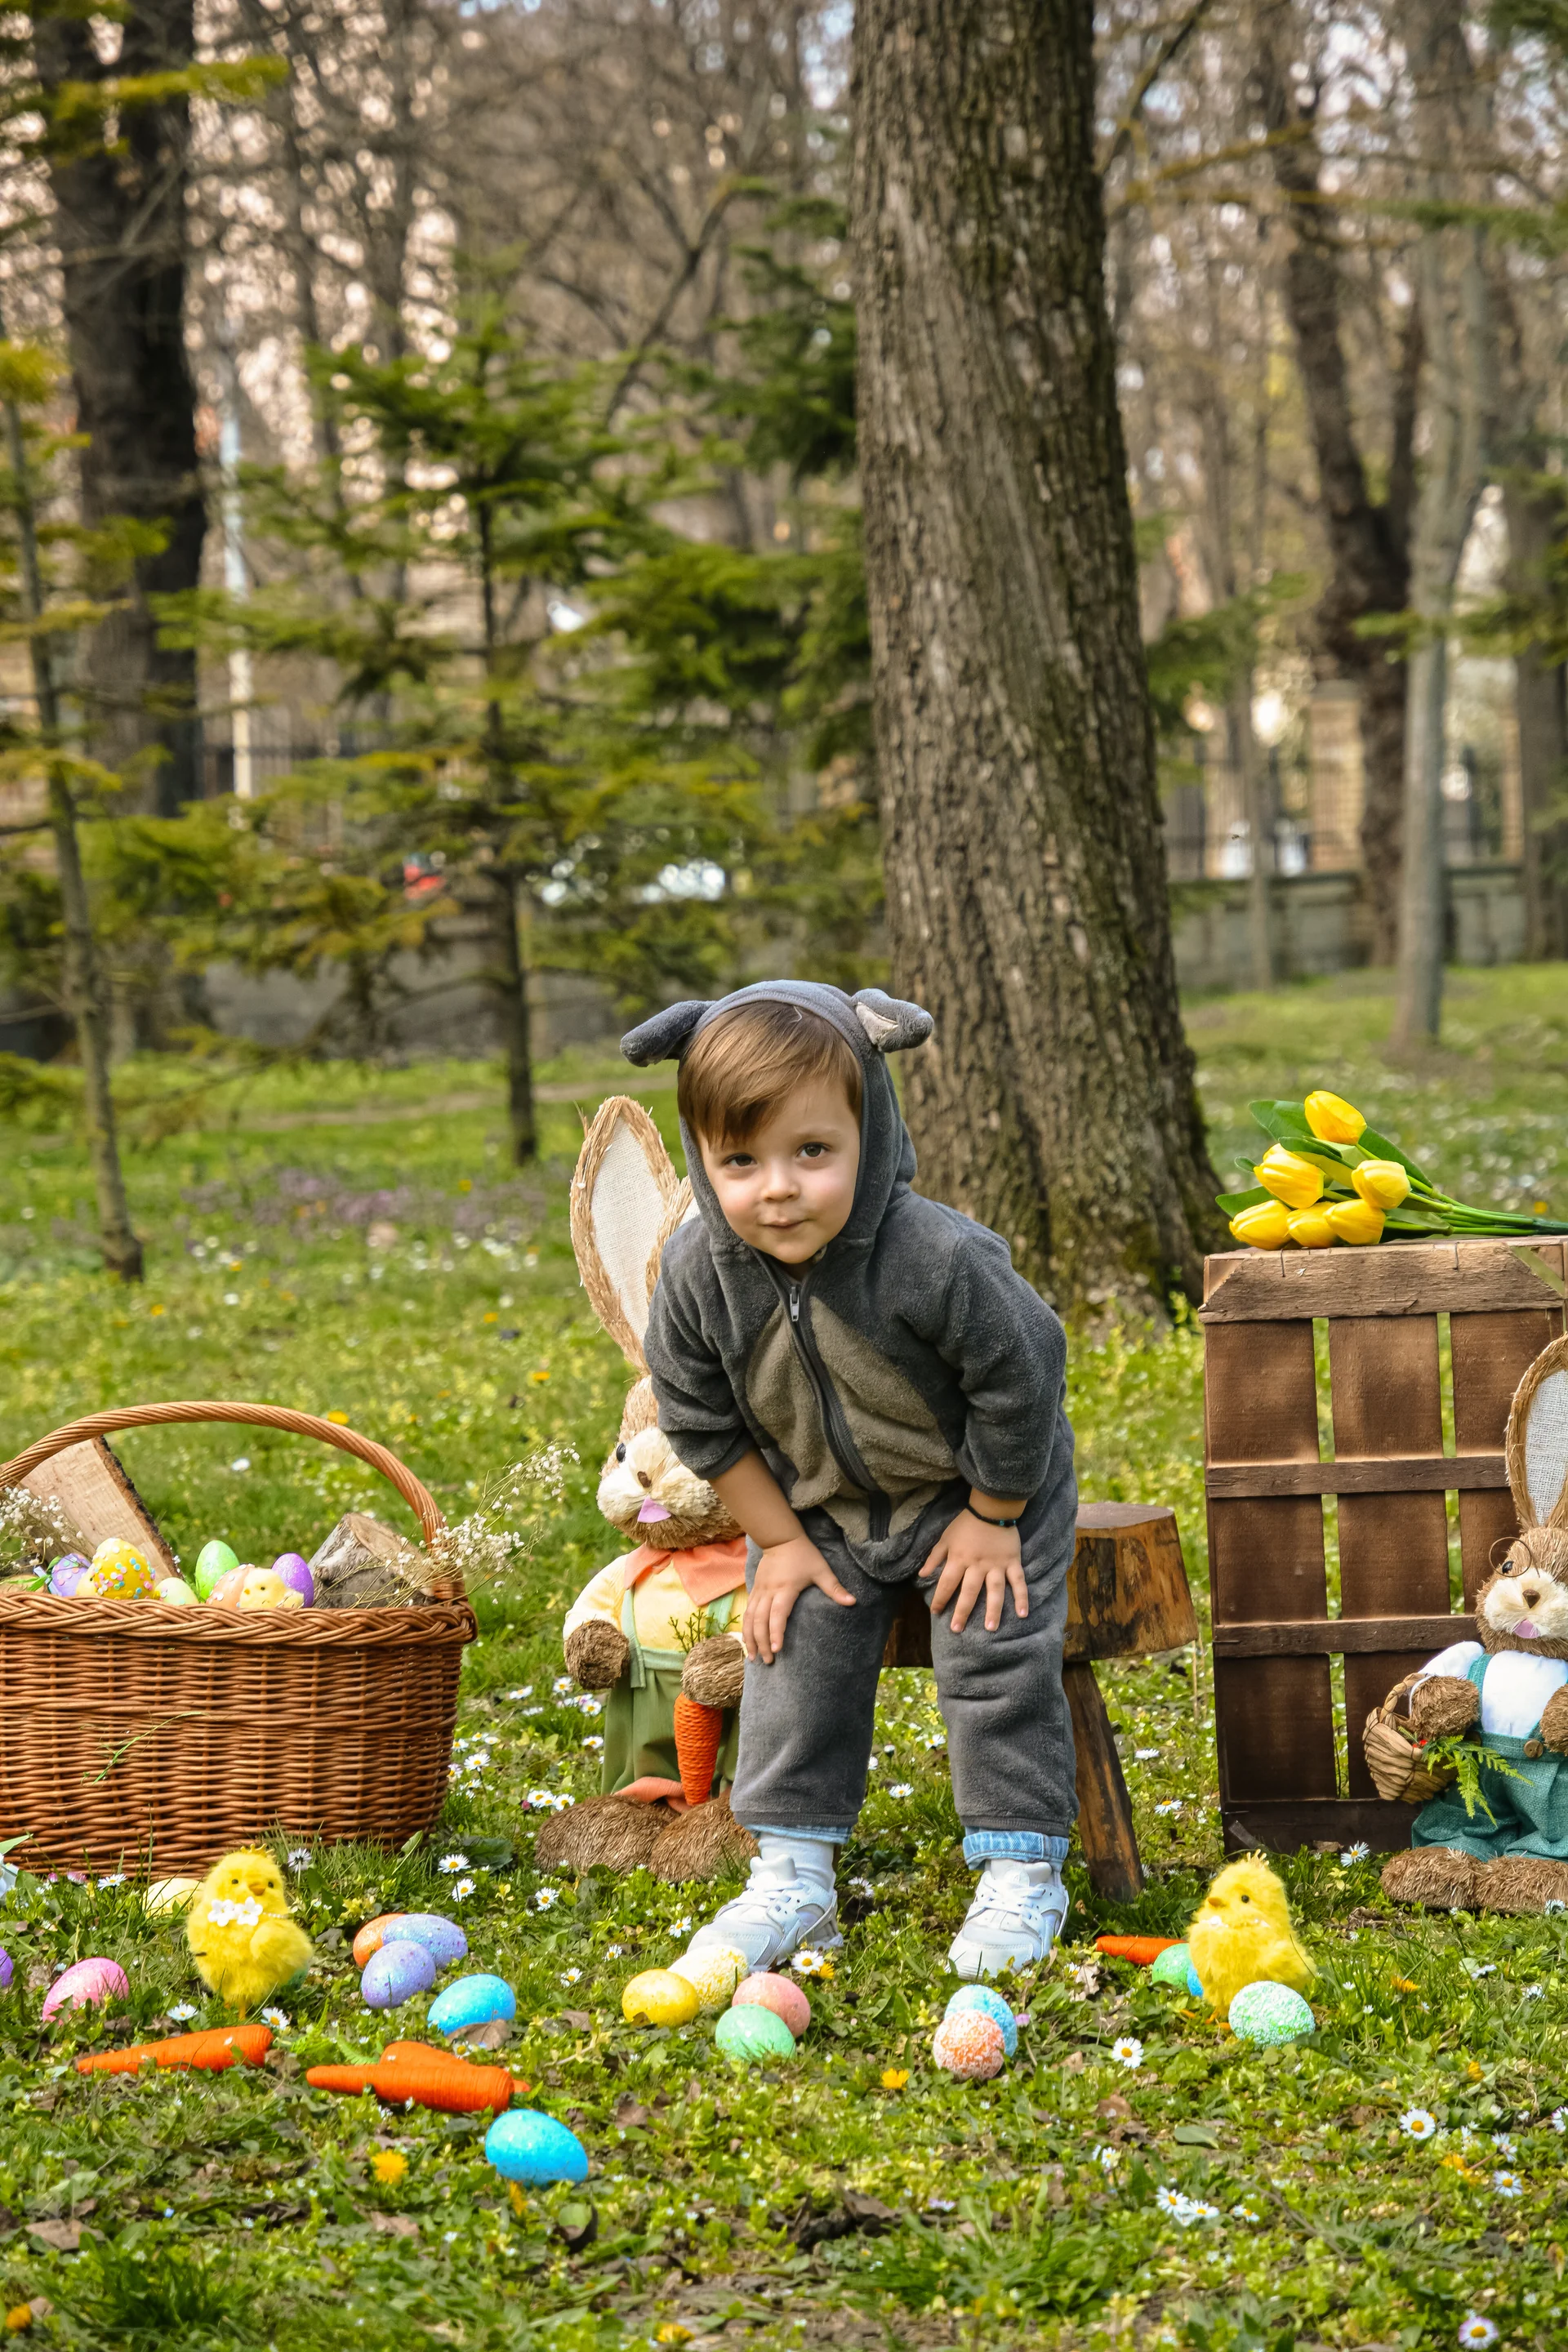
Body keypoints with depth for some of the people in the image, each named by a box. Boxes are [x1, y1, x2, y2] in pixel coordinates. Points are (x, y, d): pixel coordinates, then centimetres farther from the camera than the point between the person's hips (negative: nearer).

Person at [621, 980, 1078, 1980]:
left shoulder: (937, 1257, -37)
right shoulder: (699, 1273, -25)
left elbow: (1017, 1384, -22)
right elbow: (700, 1417, -8)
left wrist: (991, 1519, -12)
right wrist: (781, 1540, -5)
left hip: (983, 1486, -4)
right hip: (818, 1505, 4)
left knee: (995, 1661, -6)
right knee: (797, 1661, 0)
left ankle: (1022, 1874, 7)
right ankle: (794, 1879, 9)